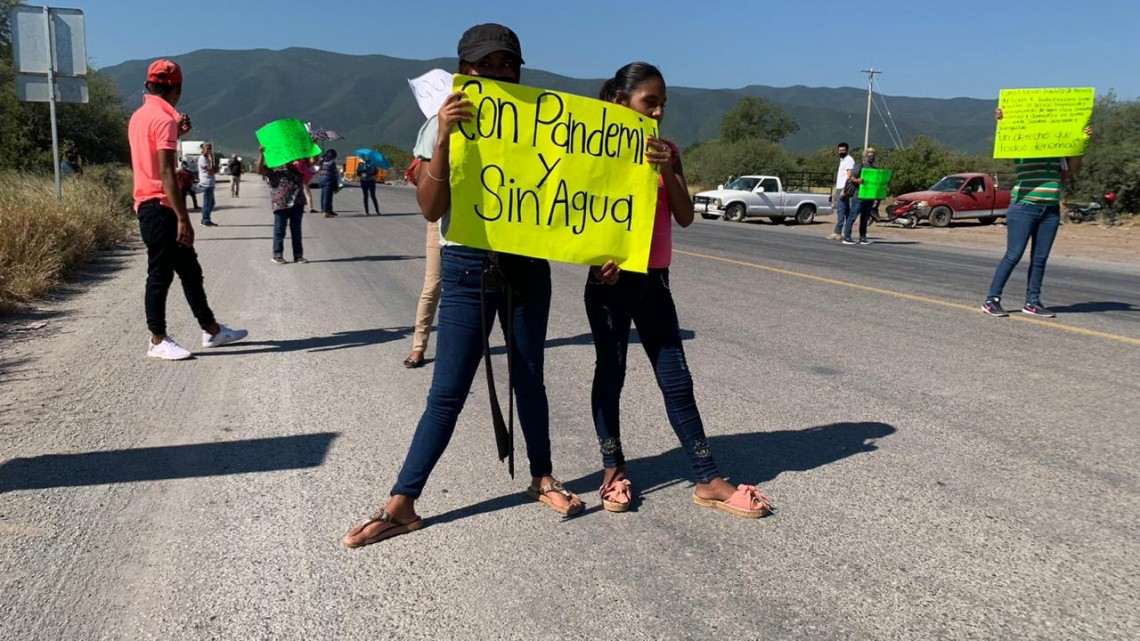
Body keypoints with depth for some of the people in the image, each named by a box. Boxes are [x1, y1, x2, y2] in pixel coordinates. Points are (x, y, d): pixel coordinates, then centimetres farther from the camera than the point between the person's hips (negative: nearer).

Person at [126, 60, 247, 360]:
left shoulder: (139, 116, 14)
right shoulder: (164, 118, -14)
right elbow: (166, 173, -21)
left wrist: (175, 135, 19)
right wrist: (183, 218, -21)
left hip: (149, 205, 10)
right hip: (160, 207, -10)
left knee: (189, 269, 14)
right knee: (160, 273, -1)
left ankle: (212, 330, 23)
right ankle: (158, 341, 8)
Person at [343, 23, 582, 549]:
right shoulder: (442, 126, -1)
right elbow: (431, 209, -12)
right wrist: (443, 139, -23)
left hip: (527, 267, 2)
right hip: (467, 269, -2)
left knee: (529, 379, 13)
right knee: (446, 393, -3)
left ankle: (541, 478, 31)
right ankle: (400, 505, 7)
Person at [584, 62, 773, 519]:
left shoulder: (667, 152, 7)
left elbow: (685, 218, 1)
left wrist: (667, 171, -13)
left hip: (654, 281, 4)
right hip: (611, 281, -4)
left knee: (677, 381, 6)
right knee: (610, 373, 7)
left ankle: (708, 481, 12)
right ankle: (613, 470, 22)